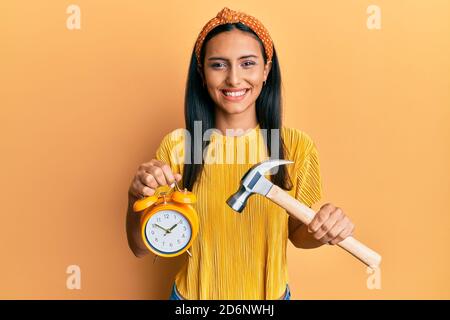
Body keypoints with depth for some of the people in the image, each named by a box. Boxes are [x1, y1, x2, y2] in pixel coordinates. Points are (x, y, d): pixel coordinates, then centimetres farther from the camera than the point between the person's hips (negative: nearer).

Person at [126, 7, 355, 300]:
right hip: (193, 293, 0)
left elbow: (297, 233, -2)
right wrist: (137, 199, -29)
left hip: (270, 292, 1)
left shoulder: (297, 146, -16)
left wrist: (323, 231, -23)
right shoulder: (177, 146, -16)